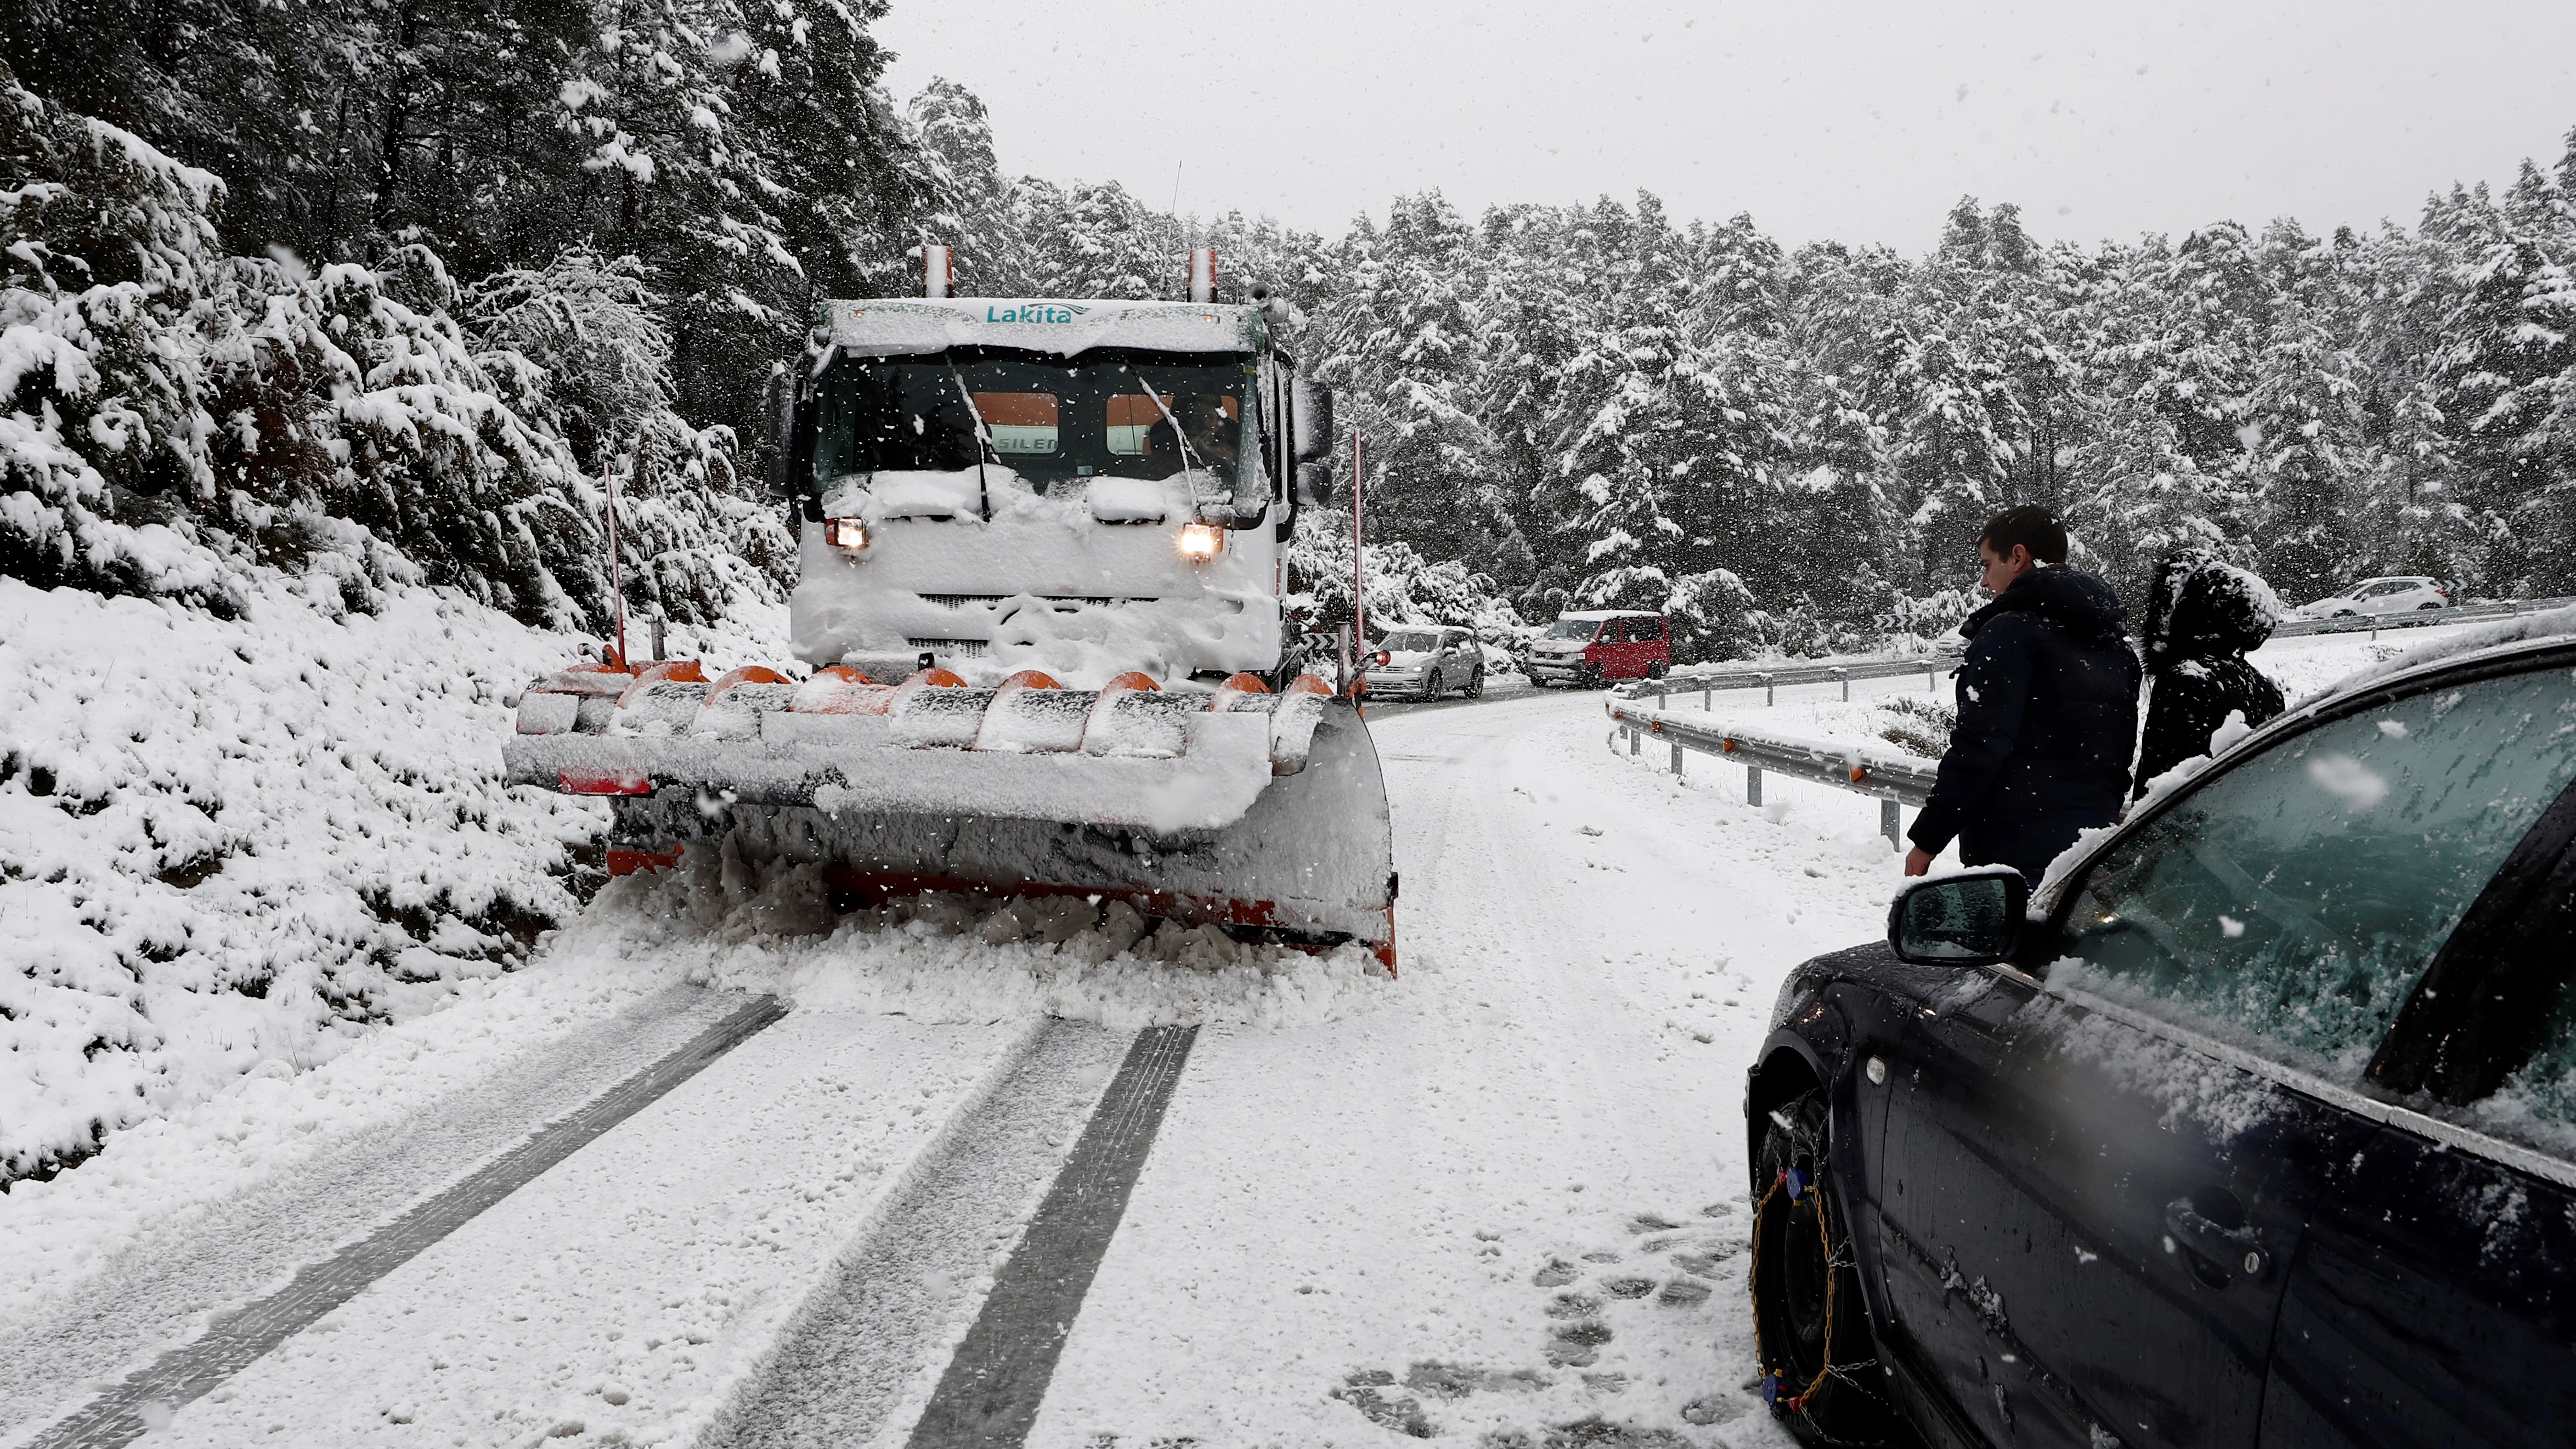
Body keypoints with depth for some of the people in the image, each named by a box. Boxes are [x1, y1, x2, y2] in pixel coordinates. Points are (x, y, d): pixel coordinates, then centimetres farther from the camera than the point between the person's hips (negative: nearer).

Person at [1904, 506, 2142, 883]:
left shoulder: (2011, 631, -10)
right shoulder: (2114, 643, 18)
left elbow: (1979, 747, -16)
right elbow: (2122, 757, 21)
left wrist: (1927, 840, -11)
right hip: (2097, 853, 9)